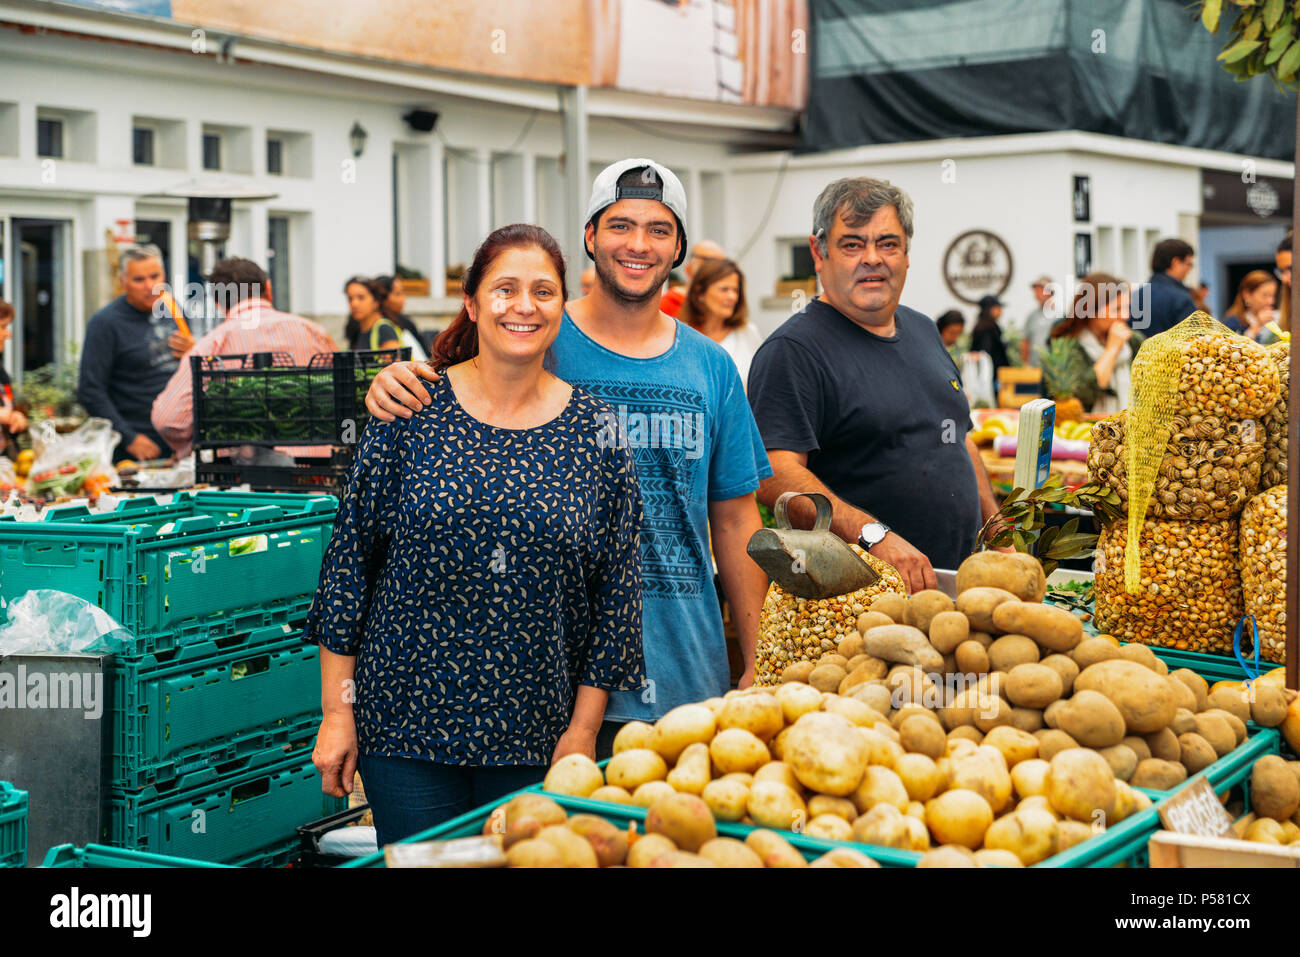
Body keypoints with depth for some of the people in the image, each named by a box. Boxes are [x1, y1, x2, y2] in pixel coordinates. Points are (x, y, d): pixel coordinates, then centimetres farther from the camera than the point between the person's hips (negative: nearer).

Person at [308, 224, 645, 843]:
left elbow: (617, 589, 3)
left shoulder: (596, 432, 1)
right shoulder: (411, 413, -2)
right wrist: (336, 710, -1)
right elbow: (349, 558, 0)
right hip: (406, 725, -1)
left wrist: (583, 728, 0)